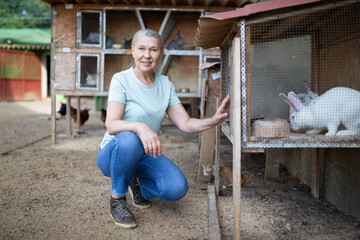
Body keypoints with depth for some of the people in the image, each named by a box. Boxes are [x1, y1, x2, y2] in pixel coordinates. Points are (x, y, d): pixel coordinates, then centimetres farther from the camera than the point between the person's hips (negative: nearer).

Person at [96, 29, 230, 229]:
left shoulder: (165, 84, 2)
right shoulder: (121, 79, -13)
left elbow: (186, 124, -4)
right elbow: (111, 125, -25)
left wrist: (213, 121, -23)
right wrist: (140, 126, -45)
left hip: (145, 154, 4)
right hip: (114, 153, -4)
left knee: (177, 188, -21)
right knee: (128, 139, -39)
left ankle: (136, 183, 13)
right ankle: (117, 199, -12)